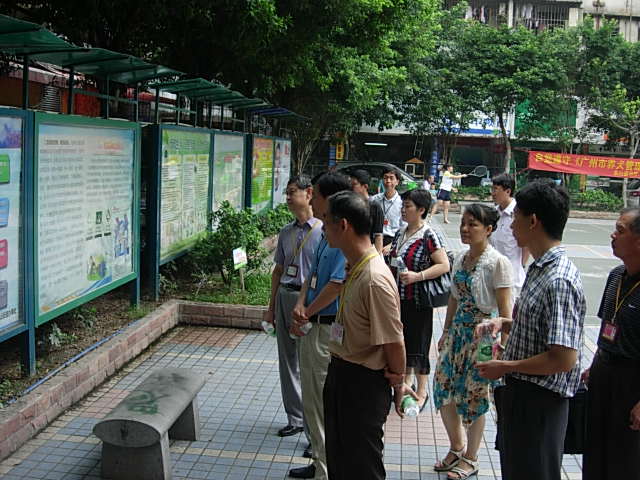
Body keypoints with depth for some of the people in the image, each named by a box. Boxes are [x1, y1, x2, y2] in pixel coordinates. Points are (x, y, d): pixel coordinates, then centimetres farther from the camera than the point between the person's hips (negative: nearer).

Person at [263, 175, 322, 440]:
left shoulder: (323, 230, -10)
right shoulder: (286, 232, 11)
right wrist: (271, 306, 17)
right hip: (285, 297, 7)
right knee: (287, 361, 14)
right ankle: (295, 418, 28)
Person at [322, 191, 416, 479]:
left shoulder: (375, 279, -27)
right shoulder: (354, 268, 4)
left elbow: (393, 341, -21)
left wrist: (398, 384, -9)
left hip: (364, 382, -9)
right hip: (341, 372, 9)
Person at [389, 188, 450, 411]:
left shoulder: (429, 236, -15)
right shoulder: (400, 234, 8)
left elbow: (444, 265, -19)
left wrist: (418, 276, -27)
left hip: (418, 301, -7)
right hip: (399, 298, 7)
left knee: (417, 345, 2)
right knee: (402, 340, 16)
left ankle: (422, 391, 18)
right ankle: (406, 382, 33)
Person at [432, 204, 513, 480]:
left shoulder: (498, 263, -15)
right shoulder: (461, 259, 6)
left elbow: (505, 311, -15)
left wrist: (503, 347, -16)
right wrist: (445, 333, 17)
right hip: (457, 331, 7)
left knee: (474, 397, 5)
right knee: (443, 390, 10)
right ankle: (456, 449, 33)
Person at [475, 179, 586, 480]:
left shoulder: (559, 281, -25)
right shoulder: (539, 268, 7)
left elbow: (564, 359, -28)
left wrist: (505, 367, -18)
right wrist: (504, 324, 2)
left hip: (539, 401, -10)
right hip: (518, 391, 10)